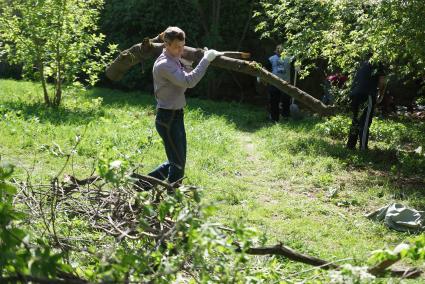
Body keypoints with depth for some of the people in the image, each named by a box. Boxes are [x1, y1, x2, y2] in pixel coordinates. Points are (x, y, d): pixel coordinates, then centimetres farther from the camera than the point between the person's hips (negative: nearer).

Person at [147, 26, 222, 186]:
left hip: (176, 116, 10)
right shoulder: (164, 64, -20)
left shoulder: (175, 60, 11)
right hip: (167, 118, -10)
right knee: (178, 164, -5)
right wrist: (206, 60, -25)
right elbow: (189, 81, -31)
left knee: (178, 161, 17)